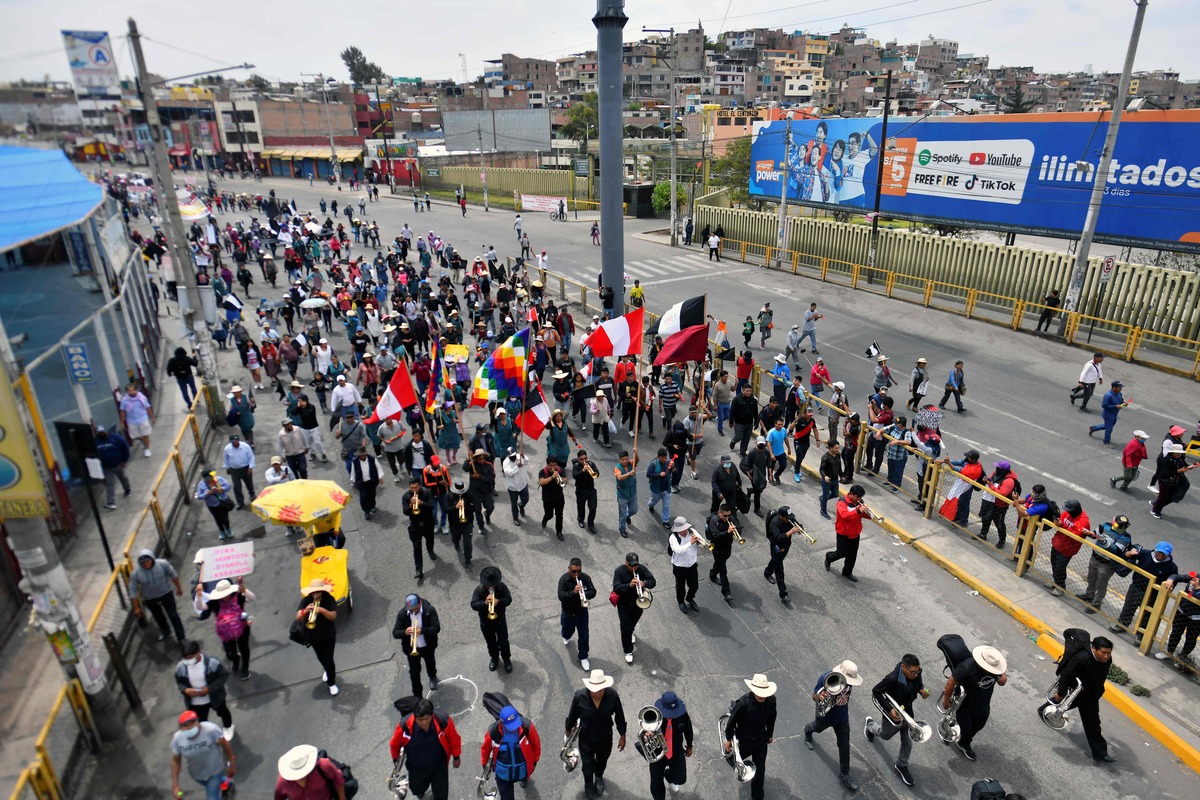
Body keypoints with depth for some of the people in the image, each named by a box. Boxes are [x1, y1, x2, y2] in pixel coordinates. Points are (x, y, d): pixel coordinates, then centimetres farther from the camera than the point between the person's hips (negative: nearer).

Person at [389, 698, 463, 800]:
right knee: (417, 790, 29)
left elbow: (454, 740, -13)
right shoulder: (405, 725, -35)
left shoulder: (444, 722, -35)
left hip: (439, 766, -1)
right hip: (416, 768, 1)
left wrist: (456, 757, 2)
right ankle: (421, 790, 66)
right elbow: (394, 744, -10)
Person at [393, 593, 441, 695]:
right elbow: (395, 633, -17)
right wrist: (405, 632, -38)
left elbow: (436, 628, -25)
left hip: (428, 646, 0)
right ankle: (417, 695, 28)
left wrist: (422, 630, -40)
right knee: (414, 672, 8)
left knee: (430, 664, 27)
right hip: (411, 648, 0)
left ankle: (432, 677, 60)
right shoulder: (402, 614, -20)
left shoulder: (430, 610, -24)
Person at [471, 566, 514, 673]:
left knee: (503, 641, 9)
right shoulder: (479, 590, -19)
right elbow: (473, 605, -23)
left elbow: (509, 599, -14)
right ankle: (494, 657, 45)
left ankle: (506, 659, 34)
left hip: (500, 619, 0)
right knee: (490, 642, 19)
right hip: (485, 621, 1)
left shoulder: (502, 586, -17)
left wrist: (498, 601, -32)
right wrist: (485, 602, -40)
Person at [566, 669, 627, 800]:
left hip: (605, 738, 2)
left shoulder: (612, 696, -30)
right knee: (587, 764, 20)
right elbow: (572, 715, -12)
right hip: (586, 738, -1)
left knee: (602, 760, 29)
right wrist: (568, 730, 4)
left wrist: (622, 736, -2)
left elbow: (619, 716, -12)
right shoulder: (580, 696, -32)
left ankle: (599, 777, 63)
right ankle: (588, 784, 54)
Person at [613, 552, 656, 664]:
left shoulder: (642, 568, -16)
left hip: (638, 602, 3)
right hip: (624, 604, -3)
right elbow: (616, 588, -30)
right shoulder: (619, 571, -23)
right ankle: (628, 652, 16)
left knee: (633, 622, 27)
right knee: (626, 628, -1)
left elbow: (653, 582, -19)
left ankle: (631, 632, 61)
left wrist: (644, 584, -41)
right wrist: (629, 585, -46)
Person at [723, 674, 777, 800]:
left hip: (761, 739, 2)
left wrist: (770, 734, 12)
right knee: (739, 759, 26)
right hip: (744, 740, -2)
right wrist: (728, 739, -9)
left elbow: (771, 718, -2)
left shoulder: (771, 700, -23)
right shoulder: (743, 703, -36)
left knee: (760, 768, 12)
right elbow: (732, 721, -21)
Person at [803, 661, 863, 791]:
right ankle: (807, 731, 65)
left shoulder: (849, 678, -22)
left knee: (844, 746, 8)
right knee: (818, 728, 29)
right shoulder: (825, 678, -36)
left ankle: (844, 774, 29)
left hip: (842, 716, 2)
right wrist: (819, 697, -48)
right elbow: (814, 696, -25)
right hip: (825, 715, -2)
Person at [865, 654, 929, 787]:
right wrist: (889, 709, -29)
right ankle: (870, 724, 57)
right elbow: (876, 691, -25)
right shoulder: (892, 679, -39)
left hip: (908, 713, 4)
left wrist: (922, 691, -23)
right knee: (885, 736, 25)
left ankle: (901, 766, 43)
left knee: (908, 743, 17)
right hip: (894, 714, -4)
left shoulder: (916, 674, -25)